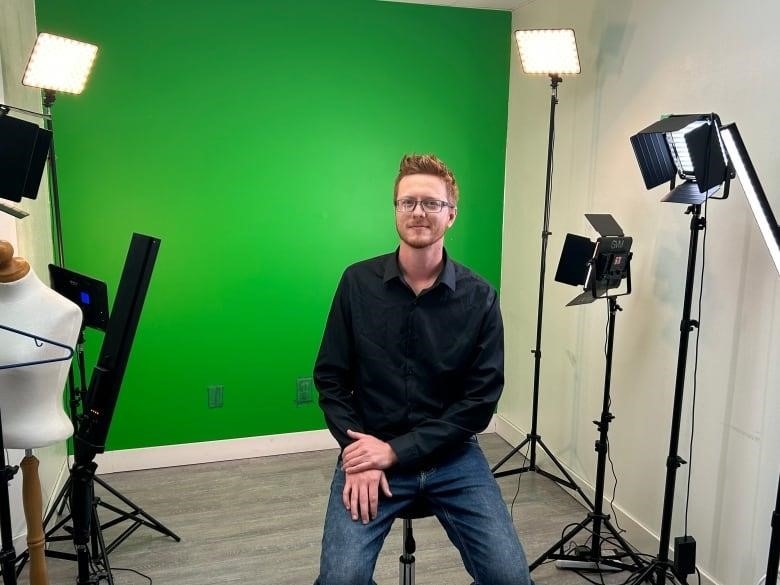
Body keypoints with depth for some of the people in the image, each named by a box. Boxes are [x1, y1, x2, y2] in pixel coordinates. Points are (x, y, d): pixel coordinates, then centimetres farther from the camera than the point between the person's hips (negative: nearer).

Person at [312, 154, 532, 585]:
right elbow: (330, 378, 1)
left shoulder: (480, 297, -5)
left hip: (452, 455, 1)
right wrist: (359, 454, -13)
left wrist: (397, 450, -13)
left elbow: (482, 398, -6)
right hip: (369, 451, 0)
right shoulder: (358, 283, -3)